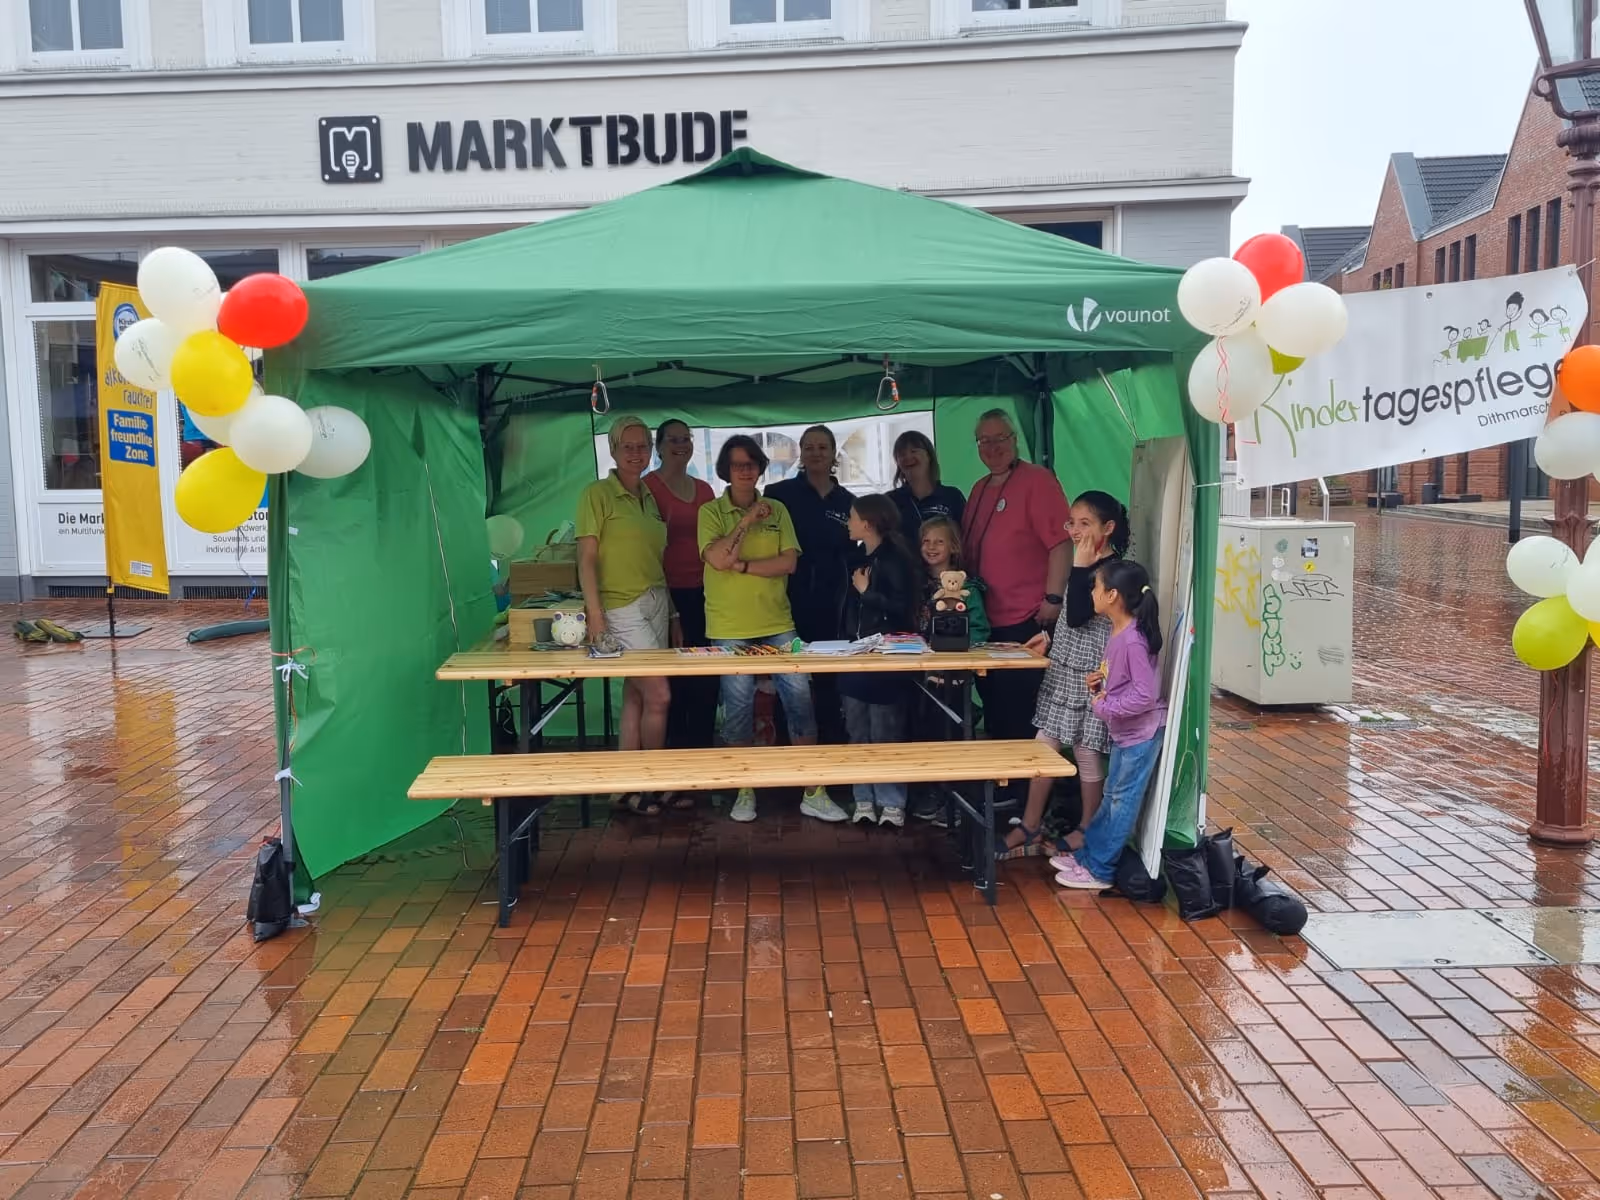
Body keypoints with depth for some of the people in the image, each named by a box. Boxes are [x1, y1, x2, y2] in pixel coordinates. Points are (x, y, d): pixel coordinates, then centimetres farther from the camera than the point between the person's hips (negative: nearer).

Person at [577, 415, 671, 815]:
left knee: (636, 697, 10)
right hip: (621, 609, -7)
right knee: (659, 695, -8)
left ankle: (630, 787, 17)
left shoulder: (648, 498, 13)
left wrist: (671, 612, 16)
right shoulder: (597, 494, -6)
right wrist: (595, 614, -18)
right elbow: (586, 558, -10)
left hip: (656, 602, 7)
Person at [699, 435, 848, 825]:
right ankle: (745, 791, 17)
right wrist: (748, 520, -12)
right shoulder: (711, 512, 2)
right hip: (730, 628, -2)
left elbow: (789, 562, -2)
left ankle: (813, 793, 6)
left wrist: (742, 565, -10)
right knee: (738, 705, 2)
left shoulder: (777, 510, 9)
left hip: (778, 623, 2)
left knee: (800, 697, -1)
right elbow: (718, 559, -13)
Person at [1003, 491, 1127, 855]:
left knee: (1086, 752, 3)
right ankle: (1030, 825, 17)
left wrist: (1079, 568, -22)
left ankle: (1087, 830, 19)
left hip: (1089, 674, -8)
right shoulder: (1087, 566, 9)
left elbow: (1078, 616, -25)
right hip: (1063, 668, 8)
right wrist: (1050, 635, 13)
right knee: (1044, 744, 9)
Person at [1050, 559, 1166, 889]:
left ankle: (1099, 870, 12)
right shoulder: (1118, 633, 4)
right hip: (1124, 732, 9)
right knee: (1112, 797, 19)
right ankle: (1087, 853, 30)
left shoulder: (1134, 640, -25)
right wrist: (1099, 683, 0)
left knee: (1122, 800, 3)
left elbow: (1146, 694, -27)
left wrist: (1105, 707, -20)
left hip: (1141, 733, -9)